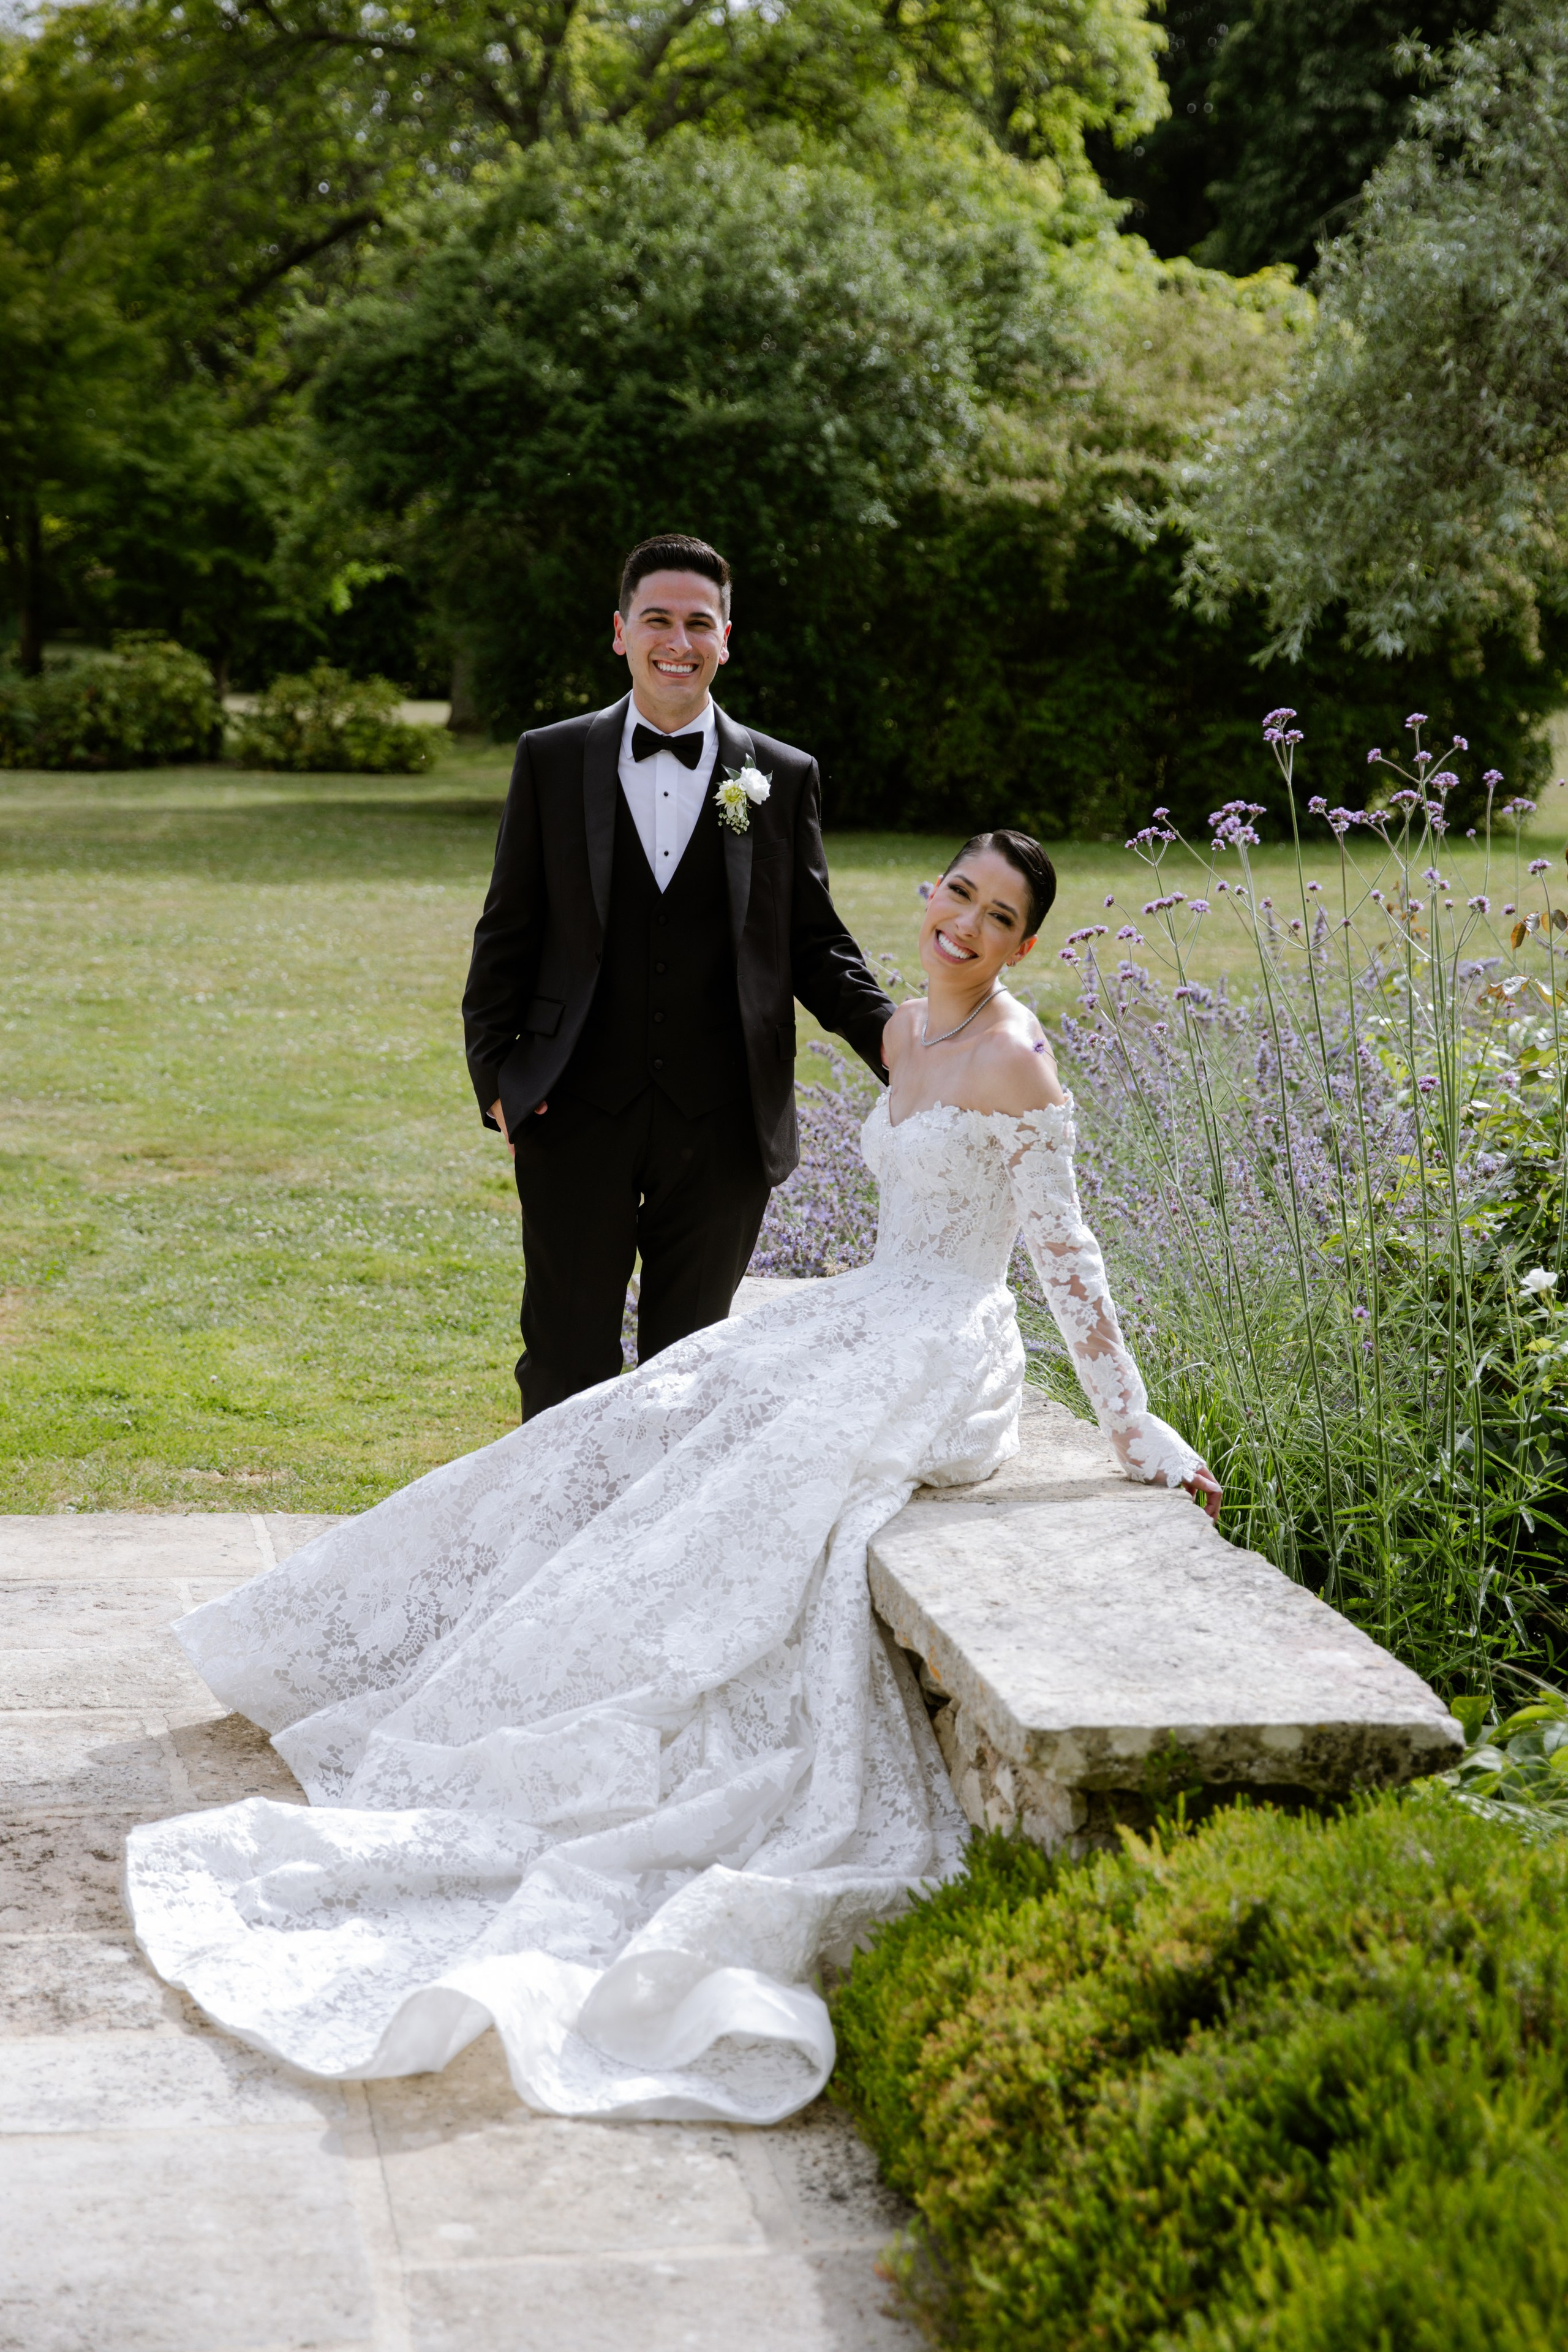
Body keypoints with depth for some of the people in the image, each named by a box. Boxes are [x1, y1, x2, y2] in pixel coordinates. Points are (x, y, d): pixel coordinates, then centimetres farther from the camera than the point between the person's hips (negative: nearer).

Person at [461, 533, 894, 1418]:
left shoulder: (784, 778, 5)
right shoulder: (551, 761, 5)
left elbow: (815, 942, 7)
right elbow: (508, 933, 7)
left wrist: (887, 1035, -9)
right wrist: (496, 1071, -2)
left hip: (721, 1123, 1)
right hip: (578, 1115, 0)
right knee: (567, 1361, 4)